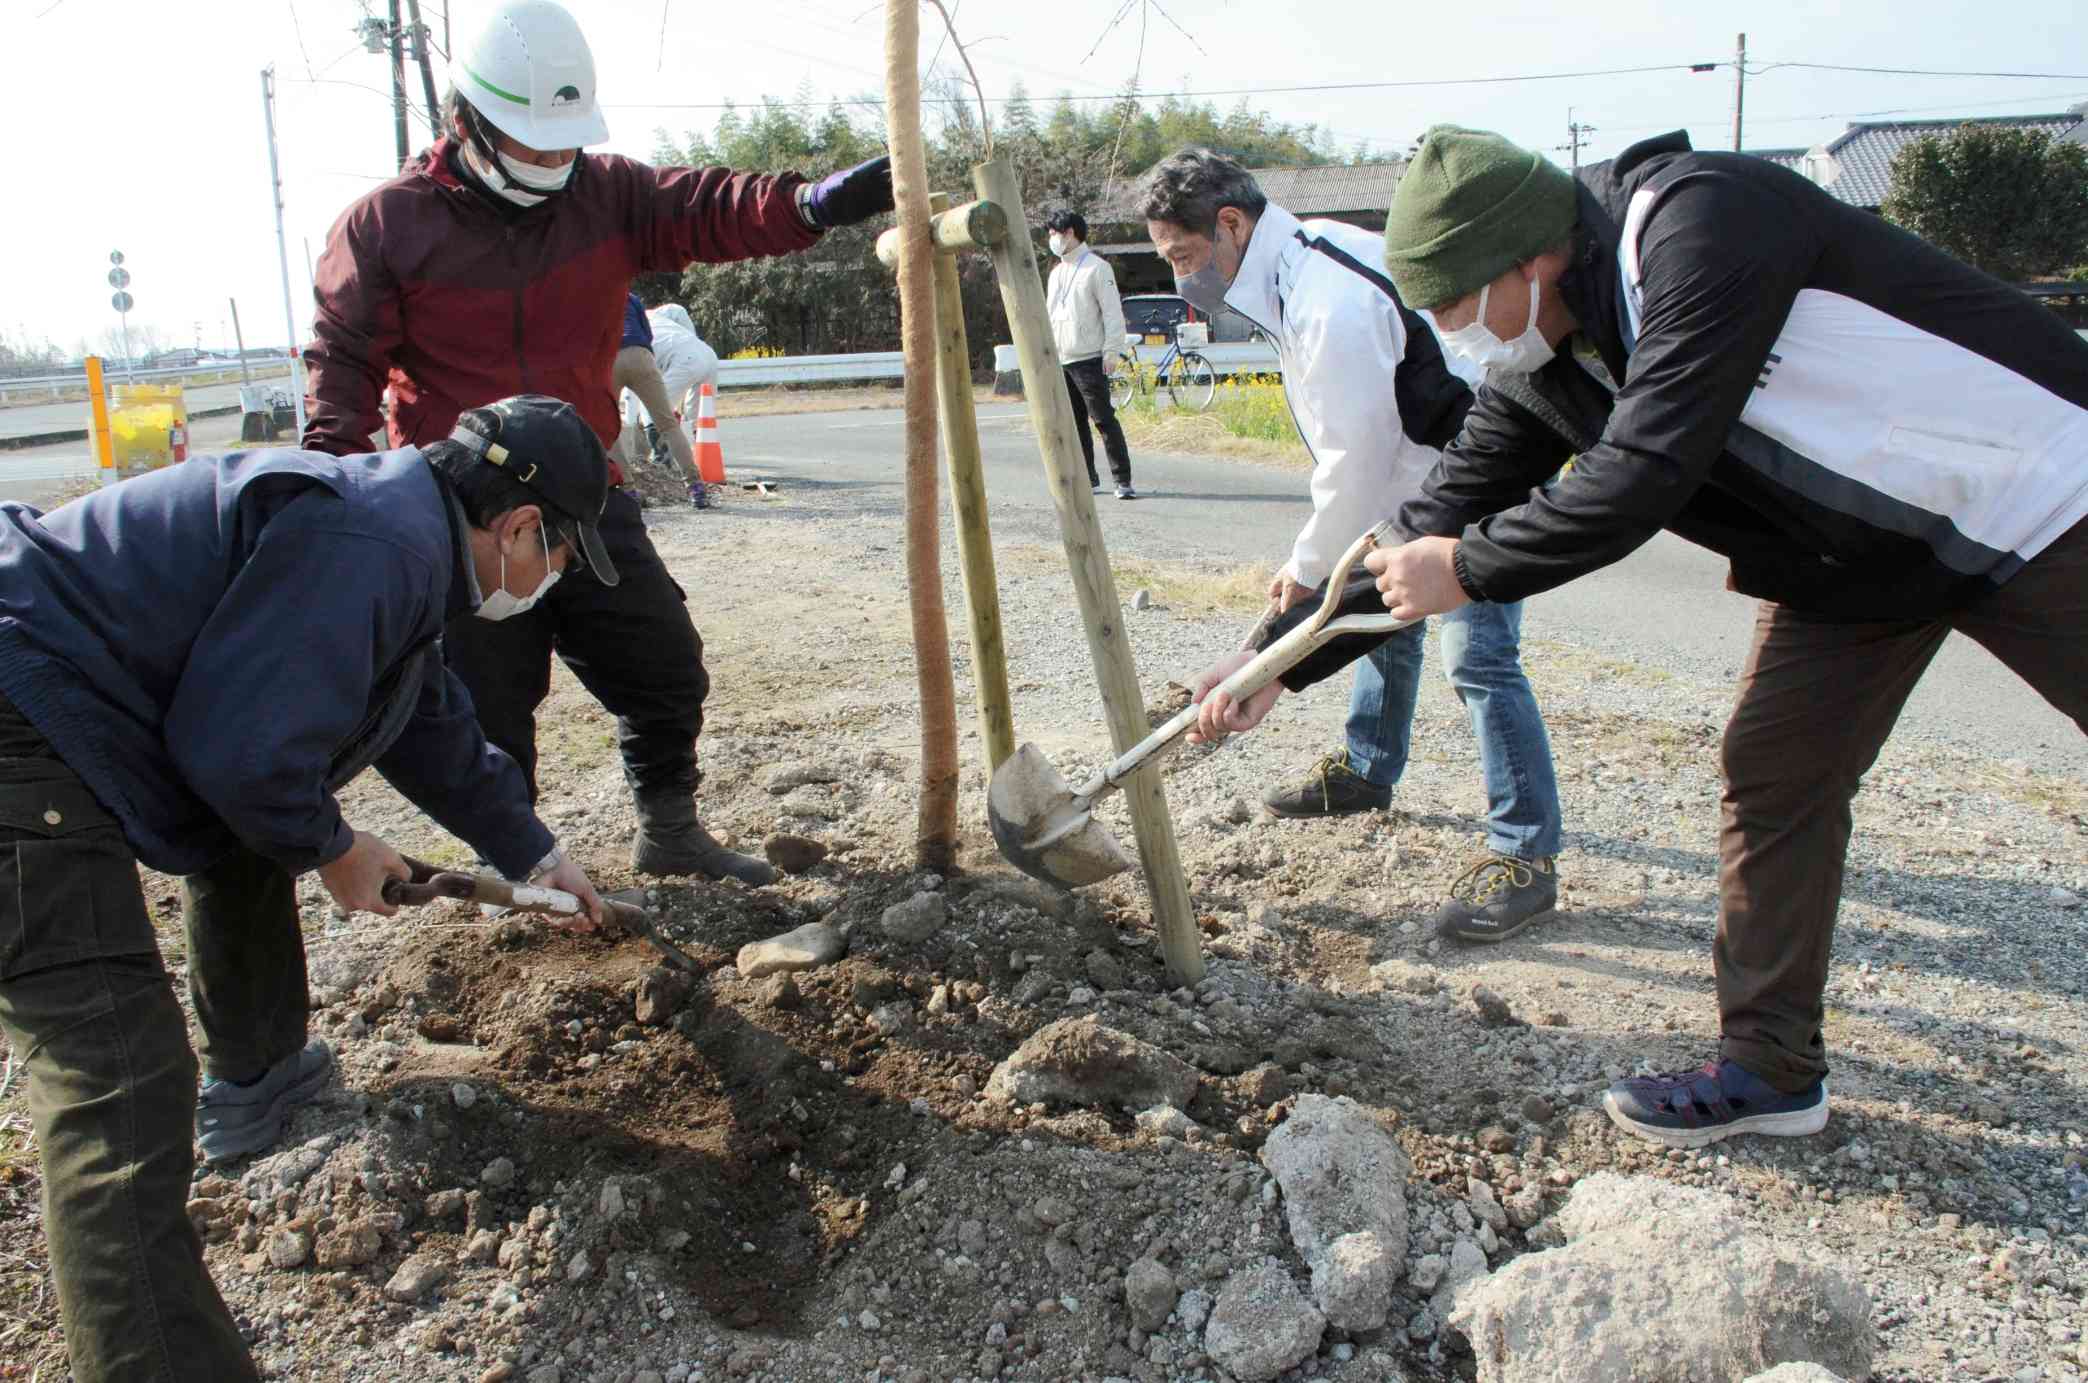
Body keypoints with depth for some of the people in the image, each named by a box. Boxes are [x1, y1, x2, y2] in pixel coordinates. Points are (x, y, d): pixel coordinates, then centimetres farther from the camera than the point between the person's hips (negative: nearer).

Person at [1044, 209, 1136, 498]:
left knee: (1104, 419, -9)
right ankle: (1088, 479, 16)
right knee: (1074, 423, 9)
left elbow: (1113, 313, -9)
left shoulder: (1096, 267, -4)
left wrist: (1111, 351, -16)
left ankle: (1123, 480, -8)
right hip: (1059, 362, 8)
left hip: (1089, 360, -8)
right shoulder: (1056, 273, 19)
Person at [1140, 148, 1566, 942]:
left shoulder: (1330, 305, -30)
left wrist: (1310, 566, -13)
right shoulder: (1292, 261, 2)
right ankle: (1367, 771, 39)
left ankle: (1527, 857, -11)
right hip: (1426, 471, 11)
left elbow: (1356, 455, -26)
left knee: (1475, 652, -17)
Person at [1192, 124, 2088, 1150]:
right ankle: (1769, 1067, 13)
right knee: (1773, 771, 2)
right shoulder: (1538, 373, -6)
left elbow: (1645, 476, -35)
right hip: (1852, 560, 7)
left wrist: (1470, 569, -24)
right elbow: (1427, 538, -1)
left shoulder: (1701, 221, -30)